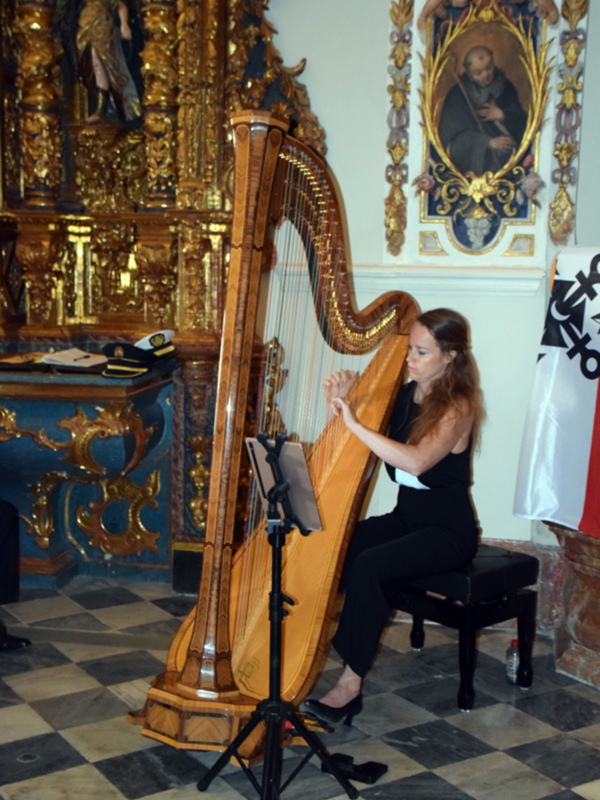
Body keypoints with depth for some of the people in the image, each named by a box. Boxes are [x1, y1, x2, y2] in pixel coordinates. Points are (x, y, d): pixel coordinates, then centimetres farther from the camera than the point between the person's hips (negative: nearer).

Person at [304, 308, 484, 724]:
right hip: (405, 517, 7)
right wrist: (342, 403, -5)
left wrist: (355, 422, -34)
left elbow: (416, 461, -34)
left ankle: (351, 683, -19)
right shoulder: (404, 394, 6)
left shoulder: (458, 407, -16)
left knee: (368, 565, -30)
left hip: (448, 530, -6)